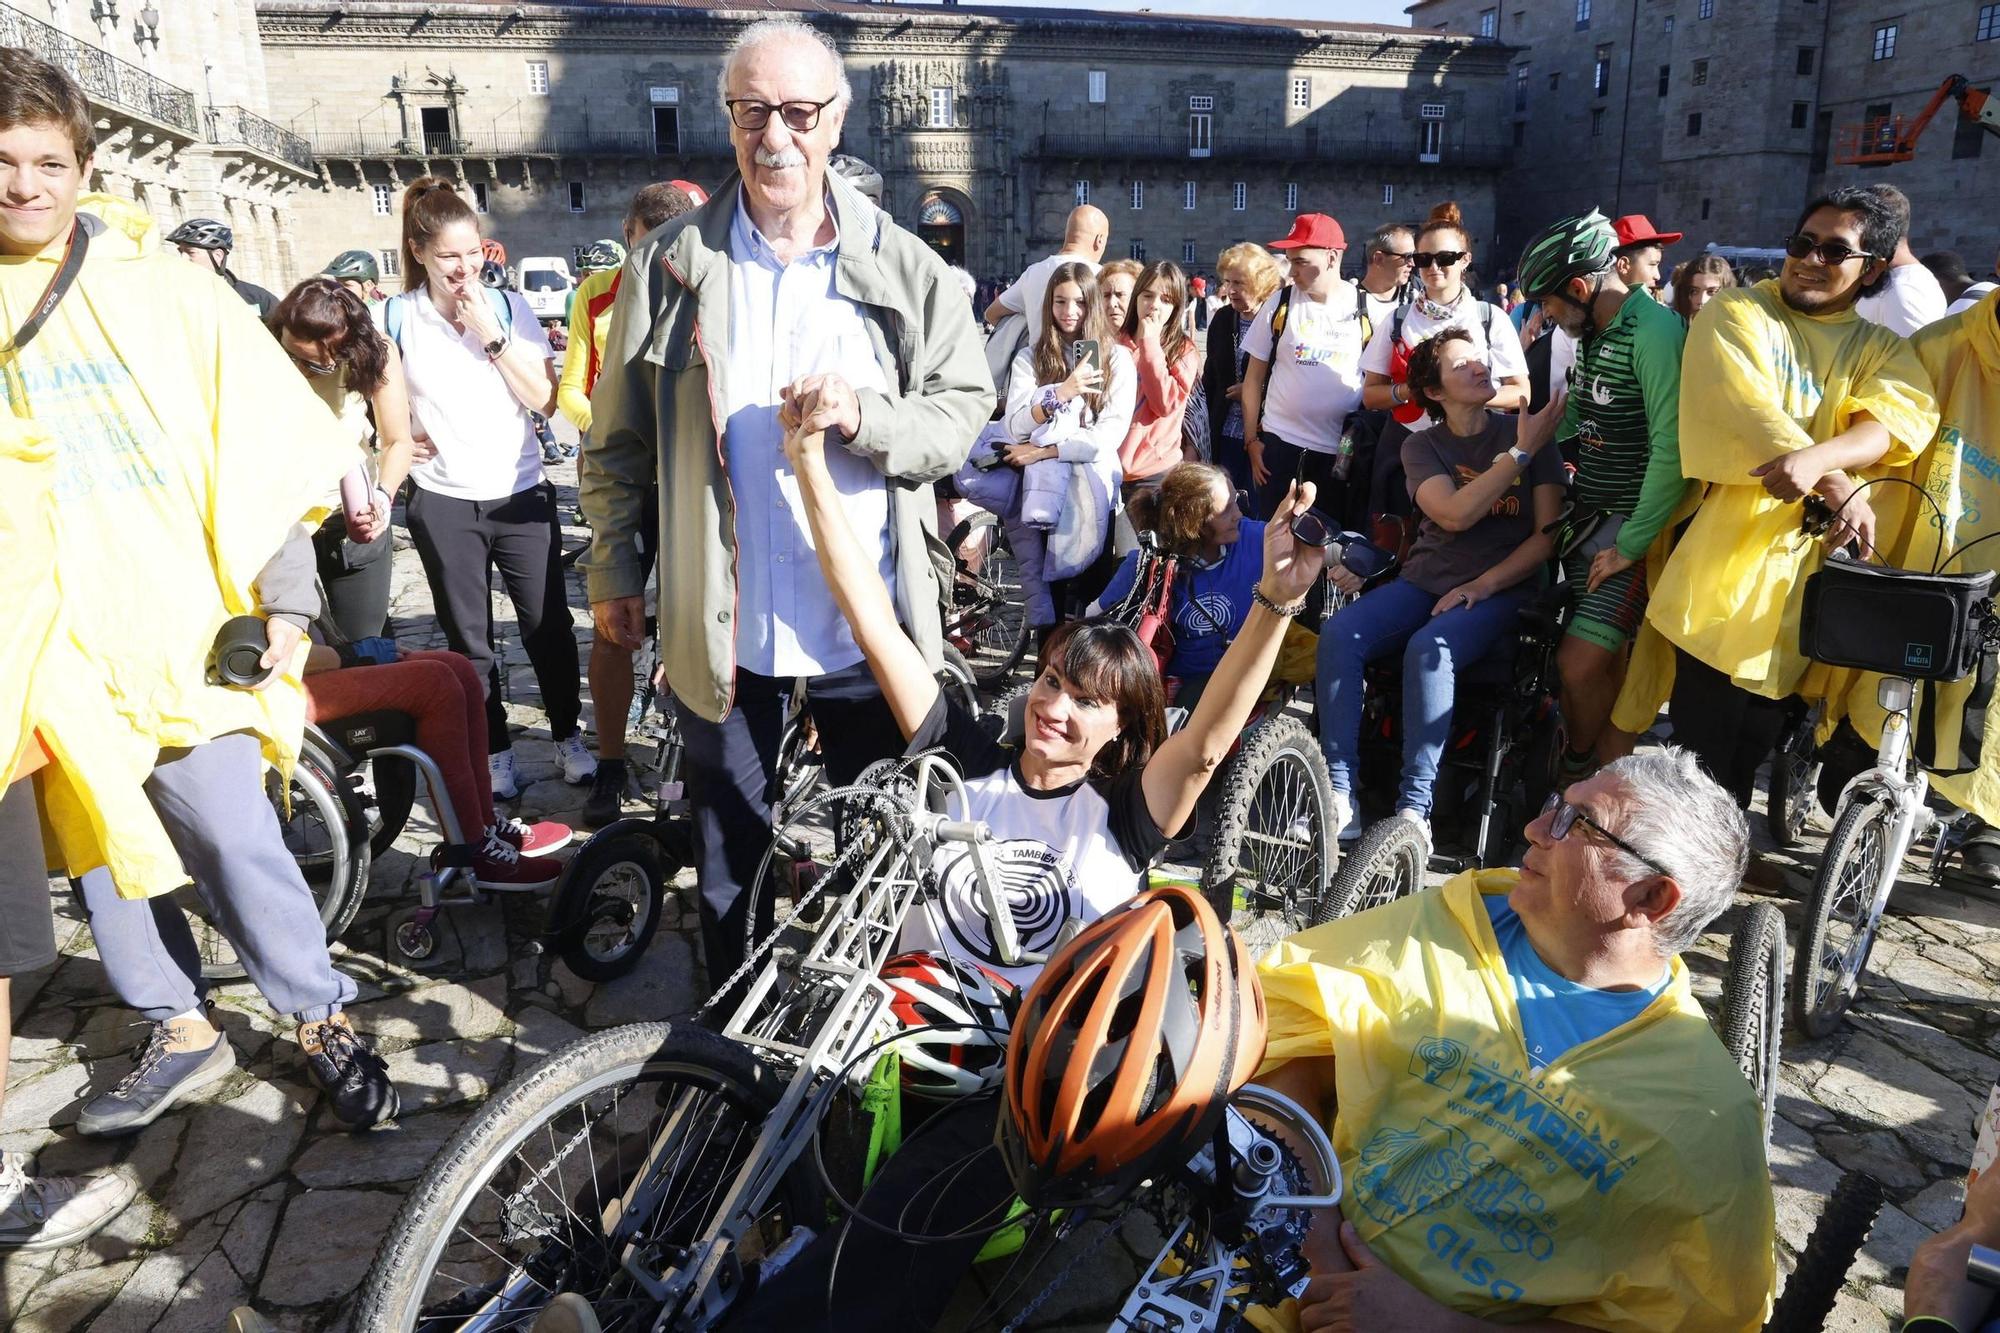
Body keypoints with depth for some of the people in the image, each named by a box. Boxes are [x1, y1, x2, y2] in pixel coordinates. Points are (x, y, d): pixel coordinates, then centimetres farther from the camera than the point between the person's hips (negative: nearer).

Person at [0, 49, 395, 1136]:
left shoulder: (162, 287, 0)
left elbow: (267, 453, 0)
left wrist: (285, 602, -5)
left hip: (178, 631, -3)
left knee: (233, 841, -5)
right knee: (99, 848, 11)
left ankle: (323, 1021, 13)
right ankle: (178, 1033, 29)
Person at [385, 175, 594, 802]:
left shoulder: (509, 306, 0)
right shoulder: (395, 317, -1)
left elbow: (544, 399, -7)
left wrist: (491, 336, -14)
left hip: (522, 496, 0)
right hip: (445, 505, 0)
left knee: (548, 626, 4)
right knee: (468, 640, 9)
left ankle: (569, 735, 22)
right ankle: (495, 752, 24)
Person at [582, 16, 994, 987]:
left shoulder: (902, 268, 0)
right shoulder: (671, 266, 1)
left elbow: (964, 408, 0)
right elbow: (618, 437, 7)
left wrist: (866, 416, -18)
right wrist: (613, 567, 5)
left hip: (870, 616, 0)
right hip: (723, 622, 1)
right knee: (732, 842, 15)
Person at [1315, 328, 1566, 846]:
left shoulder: (1529, 434, 4)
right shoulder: (1421, 446, 7)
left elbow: (1549, 534, -2)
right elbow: (1455, 515, -12)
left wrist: (1483, 585, -13)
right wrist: (1520, 453, -14)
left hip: (1499, 589, -3)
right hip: (1424, 580, 3)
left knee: (1428, 650, -35)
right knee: (1339, 635, -25)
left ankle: (1414, 808, -30)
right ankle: (1341, 794, -26)